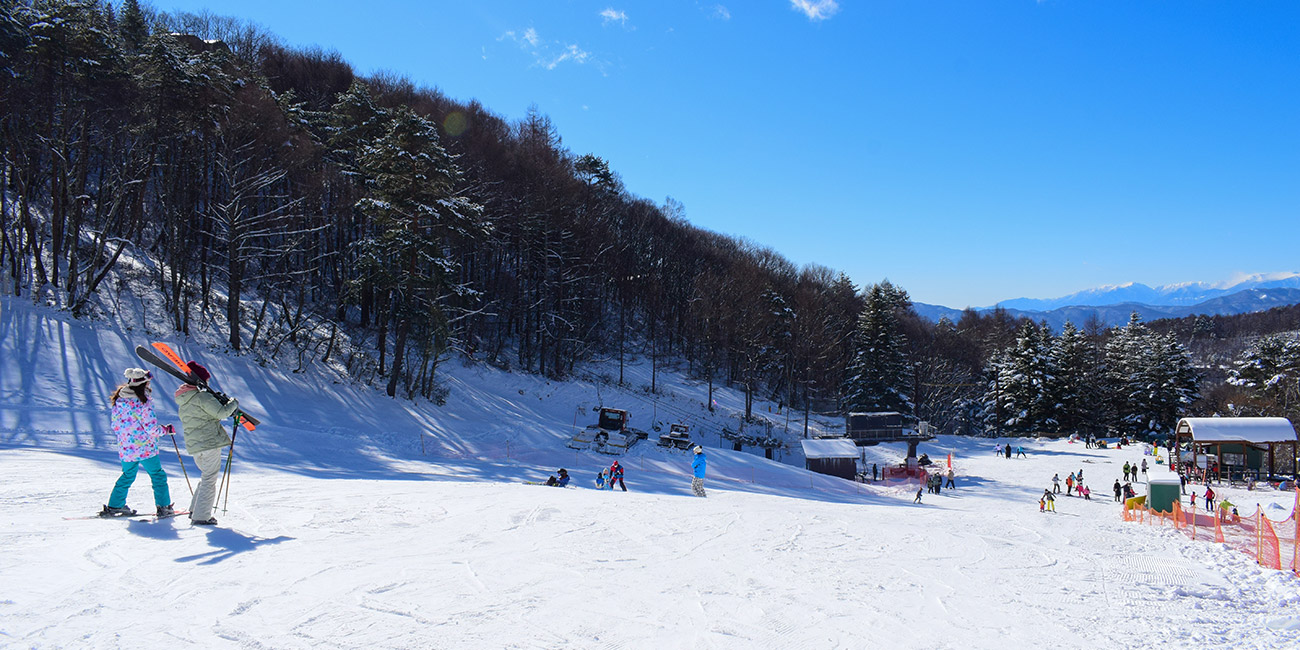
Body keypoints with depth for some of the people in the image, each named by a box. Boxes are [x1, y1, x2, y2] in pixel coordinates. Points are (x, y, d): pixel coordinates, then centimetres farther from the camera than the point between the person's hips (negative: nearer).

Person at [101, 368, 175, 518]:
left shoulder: (118, 400, 2)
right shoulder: (143, 402, -19)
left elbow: (115, 425, 11)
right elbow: (152, 429, -18)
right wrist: (166, 429, 0)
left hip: (125, 449, 6)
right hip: (145, 449, -6)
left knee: (127, 476, 23)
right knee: (158, 475, 7)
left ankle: (114, 506, 25)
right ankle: (163, 507, 8)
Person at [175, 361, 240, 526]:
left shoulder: (181, 401, 14)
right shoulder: (202, 396, -14)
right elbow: (221, 413, -18)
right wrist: (233, 403, -1)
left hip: (193, 445, 8)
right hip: (210, 441, -8)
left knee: (206, 476, 23)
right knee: (210, 479, -2)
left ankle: (195, 510, 23)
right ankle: (201, 516, -3)